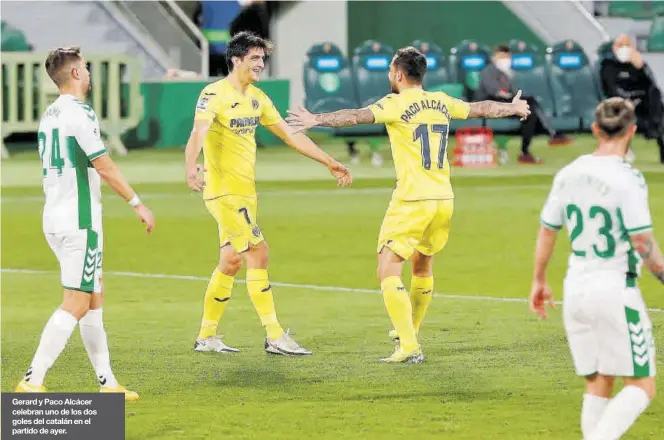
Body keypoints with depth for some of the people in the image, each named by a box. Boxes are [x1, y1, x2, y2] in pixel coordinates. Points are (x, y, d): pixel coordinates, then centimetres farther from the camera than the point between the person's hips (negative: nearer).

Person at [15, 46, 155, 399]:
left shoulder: (50, 115, 12)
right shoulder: (79, 114, -15)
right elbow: (104, 167, -16)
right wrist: (137, 203, -8)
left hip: (55, 220, 9)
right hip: (79, 221, -9)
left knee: (94, 299, 13)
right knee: (76, 305, -9)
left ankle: (107, 382, 14)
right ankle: (32, 382, -14)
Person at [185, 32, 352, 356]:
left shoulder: (257, 98, 12)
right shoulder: (214, 95, -13)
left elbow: (290, 136, 17)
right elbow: (198, 134, -29)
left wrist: (329, 163, 15)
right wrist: (190, 169, -48)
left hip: (246, 191, 8)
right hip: (223, 191, -8)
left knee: (231, 260, 8)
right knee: (258, 252, -13)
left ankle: (206, 336, 15)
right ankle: (275, 337, -7)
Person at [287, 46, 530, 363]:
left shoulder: (397, 104, -7)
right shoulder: (442, 102, 12)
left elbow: (357, 116, -22)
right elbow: (481, 108, 28)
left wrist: (317, 120, -30)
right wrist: (513, 108, 47)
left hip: (412, 200, -7)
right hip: (444, 198, 7)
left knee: (388, 271, -7)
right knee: (422, 265, 26)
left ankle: (409, 347, -17)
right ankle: (409, 331, 42)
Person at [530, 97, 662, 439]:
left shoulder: (568, 175, 5)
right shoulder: (627, 179, -14)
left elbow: (547, 232, 13)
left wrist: (539, 281, 25)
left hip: (576, 288, 7)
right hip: (616, 288, -7)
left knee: (598, 385, 14)